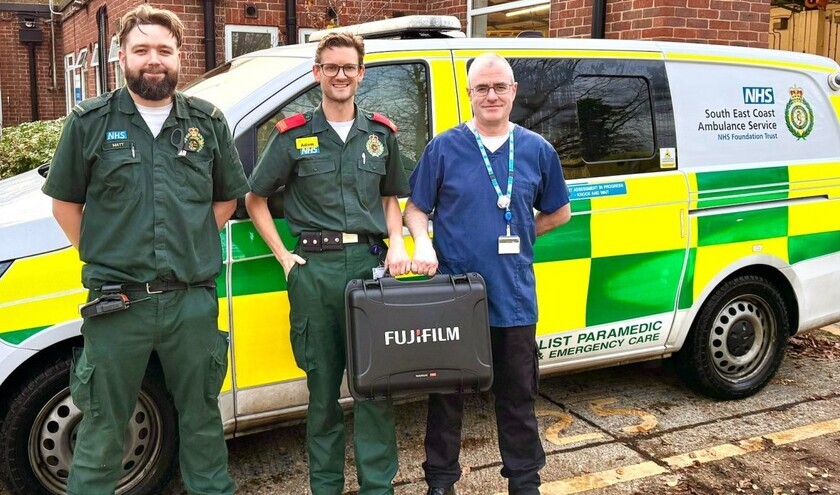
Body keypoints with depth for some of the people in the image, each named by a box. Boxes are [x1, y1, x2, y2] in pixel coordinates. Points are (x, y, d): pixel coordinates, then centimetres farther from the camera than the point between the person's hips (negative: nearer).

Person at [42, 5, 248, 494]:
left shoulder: (208, 122, 5)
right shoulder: (90, 121, 0)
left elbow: (227, 197, 14)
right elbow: (65, 202, 7)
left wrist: (192, 245, 6)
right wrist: (101, 255, 1)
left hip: (193, 301, 2)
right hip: (117, 305, -1)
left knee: (202, 416, 17)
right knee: (103, 427, 10)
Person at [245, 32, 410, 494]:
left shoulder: (381, 134, 11)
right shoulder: (293, 135, 4)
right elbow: (255, 199, 10)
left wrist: (396, 244, 3)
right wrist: (283, 256, 1)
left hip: (371, 263, 1)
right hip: (315, 267, -1)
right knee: (322, 384, 8)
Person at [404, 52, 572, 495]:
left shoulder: (537, 150, 5)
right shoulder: (443, 148, 0)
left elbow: (558, 212, 16)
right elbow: (415, 208, 4)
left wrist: (519, 236, 4)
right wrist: (423, 244, -14)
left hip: (514, 296, 2)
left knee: (518, 394, 13)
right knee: (446, 392, 11)